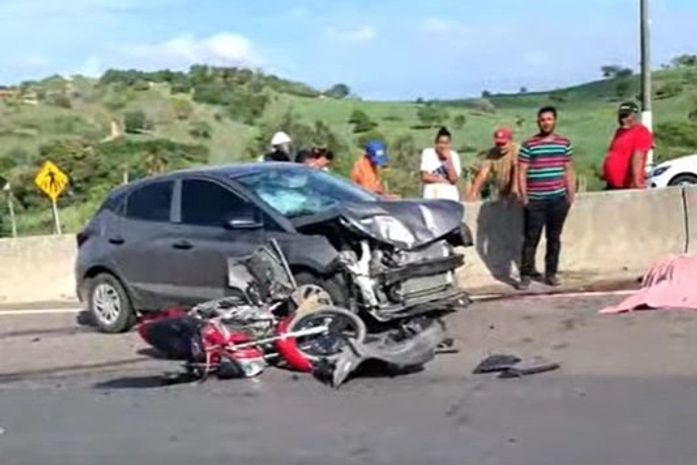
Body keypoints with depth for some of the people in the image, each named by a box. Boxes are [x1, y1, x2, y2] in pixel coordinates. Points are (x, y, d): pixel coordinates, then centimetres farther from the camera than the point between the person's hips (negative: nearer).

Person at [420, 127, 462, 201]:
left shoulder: (454, 156, 1)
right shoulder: (427, 153, 0)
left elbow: (454, 179, -9)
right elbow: (425, 177, -5)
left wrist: (449, 160, -14)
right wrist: (443, 179, -5)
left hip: (450, 196, 1)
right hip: (431, 195, -1)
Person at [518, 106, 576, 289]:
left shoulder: (564, 144, 8)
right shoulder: (528, 145, -2)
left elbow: (568, 171, 12)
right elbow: (522, 172, -2)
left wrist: (571, 194, 8)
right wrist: (524, 196, -8)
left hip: (558, 199, 3)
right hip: (535, 200, -3)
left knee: (554, 238, 9)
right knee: (531, 238, -3)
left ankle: (551, 273, 18)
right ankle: (526, 274, 2)